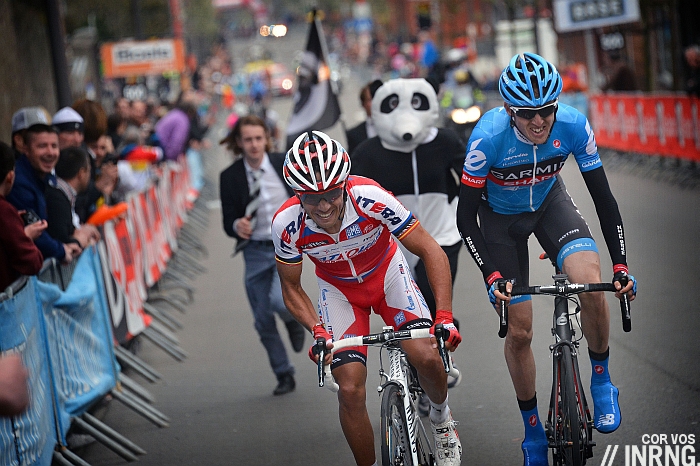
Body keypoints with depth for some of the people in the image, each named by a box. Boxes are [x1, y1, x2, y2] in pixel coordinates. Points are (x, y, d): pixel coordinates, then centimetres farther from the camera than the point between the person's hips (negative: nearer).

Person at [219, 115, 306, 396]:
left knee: (279, 300, -25)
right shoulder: (230, 177, -6)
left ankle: (294, 319, 13)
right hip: (255, 251, 2)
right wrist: (237, 227, -25)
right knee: (263, 320, 4)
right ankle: (284, 375, 22)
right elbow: (228, 222, -3)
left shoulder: (285, 164, -6)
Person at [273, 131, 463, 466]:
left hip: (386, 272, -1)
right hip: (338, 288, 1)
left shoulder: (370, 198, -35)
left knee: (425, 356, -22)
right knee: (350, 389, -14)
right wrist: (318, 331, -26)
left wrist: (445, 317, -35)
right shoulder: (287, 224, -28)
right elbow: (291, 288, -10)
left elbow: (431, 252, -26)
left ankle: (441, 418, 11)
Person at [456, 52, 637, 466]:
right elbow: (466, 217, -25)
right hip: (499, 218, -1)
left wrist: (621, 265, -26)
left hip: (549, 203, 1)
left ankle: (601, 379, -2)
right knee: (519, 332, -2)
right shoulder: (489, 137, -34)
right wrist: (493, 277, -34)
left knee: (592, 286, -27)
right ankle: (533, 432, 18)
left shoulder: (573, 126, -29)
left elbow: (604, 199, -18)